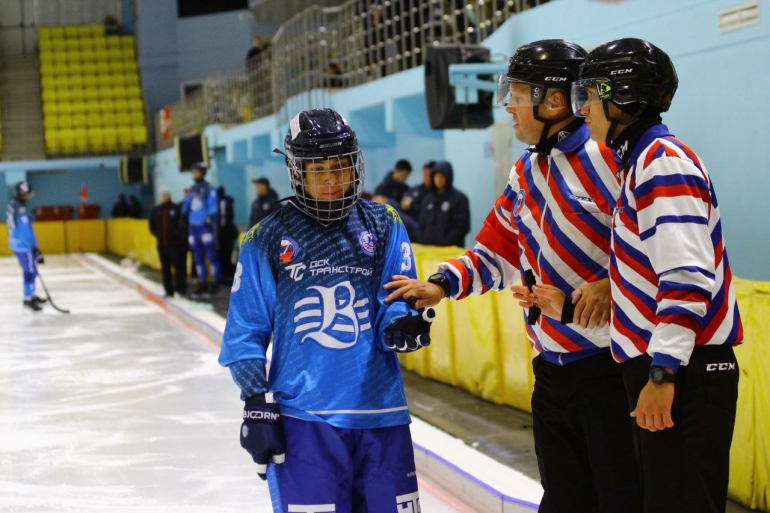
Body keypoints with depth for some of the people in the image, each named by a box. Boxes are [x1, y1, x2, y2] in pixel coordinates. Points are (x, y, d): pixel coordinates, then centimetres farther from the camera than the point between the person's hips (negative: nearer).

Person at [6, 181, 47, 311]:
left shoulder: (13, 206, 6)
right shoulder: (21, 210, -25)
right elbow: (27, 232, -24)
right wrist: (36, 250, -19)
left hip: (16, 244, 10)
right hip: (23, 246, -10)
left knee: (29, 270, 20)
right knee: (31, 272, -3)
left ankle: (31, 295, 31)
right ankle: (28, 299, 2)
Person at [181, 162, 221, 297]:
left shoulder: (209, 189, -5)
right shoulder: (192, 190, 14)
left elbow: (213, 207, -10)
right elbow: (186, 206, 19)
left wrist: (210, 219, -19)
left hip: (206, 226, -7)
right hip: (193, 226, 7)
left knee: (211, 255, -6)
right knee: (198, 257, 9)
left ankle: (215, 283, 0)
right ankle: (202, 284, 16)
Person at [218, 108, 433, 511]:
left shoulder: (384, 227, 5)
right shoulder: (268, 238, 2)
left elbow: (397, 303, 2)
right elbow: (245, 332, 4)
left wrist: (405, 326, -21)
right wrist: (257, 403, -3)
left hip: (380, 412, 2)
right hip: (302, 417, -2)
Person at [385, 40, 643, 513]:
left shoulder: (606, 158, -13)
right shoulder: (525, 175, 14)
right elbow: (498, 253, 20)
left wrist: (611, 282, -21)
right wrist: (441, 286, 7)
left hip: (613, 367, -8)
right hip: (553, 368, 9)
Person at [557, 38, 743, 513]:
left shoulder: (663, 161, -14)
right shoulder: (642, 159, 16)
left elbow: (687, 277, -23)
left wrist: (662, 374, -23)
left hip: (685, 370, -10)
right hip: (663, 365, 10)